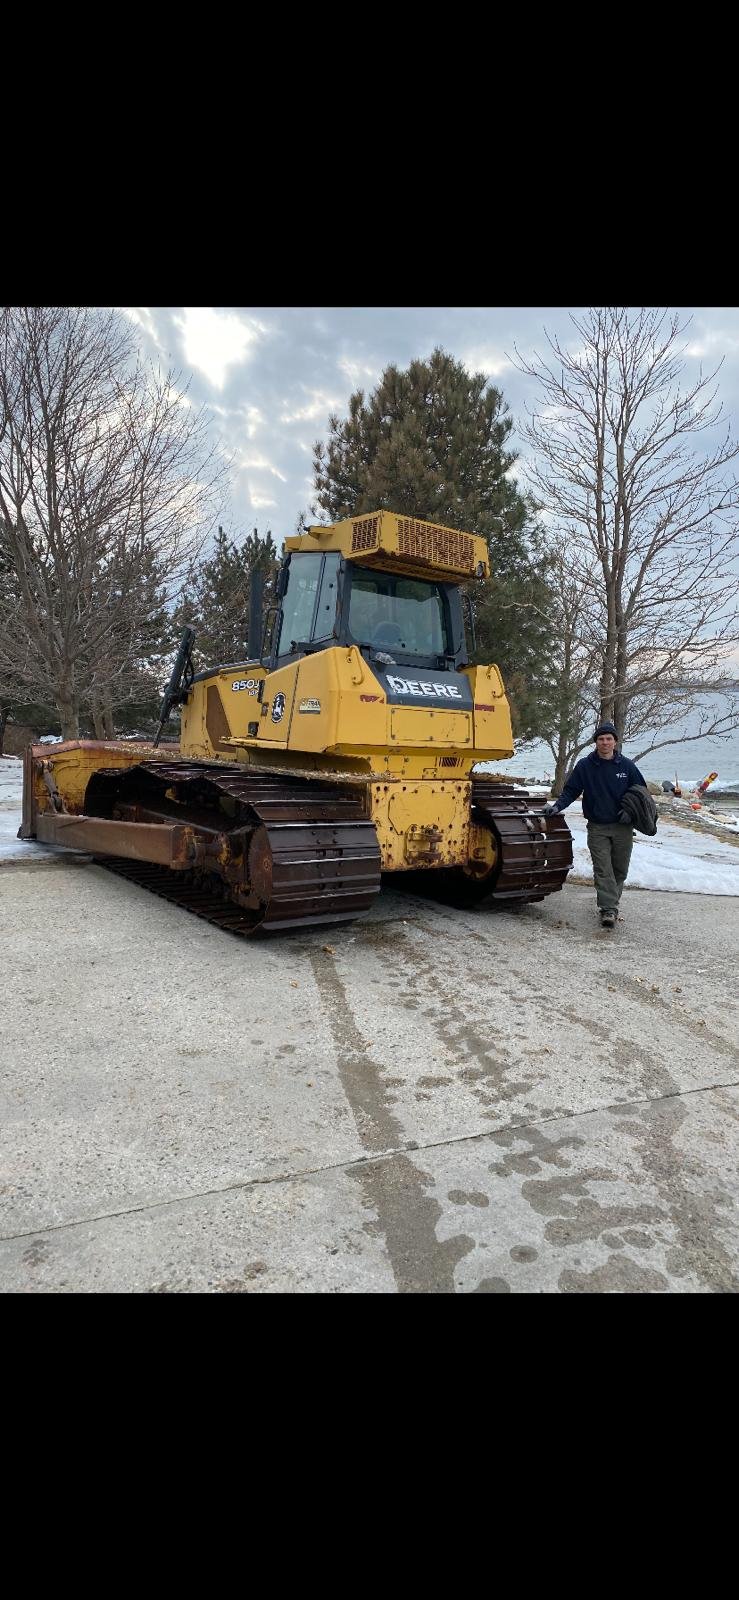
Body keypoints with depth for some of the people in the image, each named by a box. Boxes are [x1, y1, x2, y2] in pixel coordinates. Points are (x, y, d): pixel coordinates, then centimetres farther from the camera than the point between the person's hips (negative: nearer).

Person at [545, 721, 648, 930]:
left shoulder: (627, 766, 2)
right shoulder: (585, 766, -1)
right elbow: (571, 791, 3)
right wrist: (558, 805, -14)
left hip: (622, 827, 2)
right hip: (597, 828, -2)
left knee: (620, 870, 11)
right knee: (603, 870, -9)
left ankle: (609, 903, 27)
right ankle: (609, 910, -10)